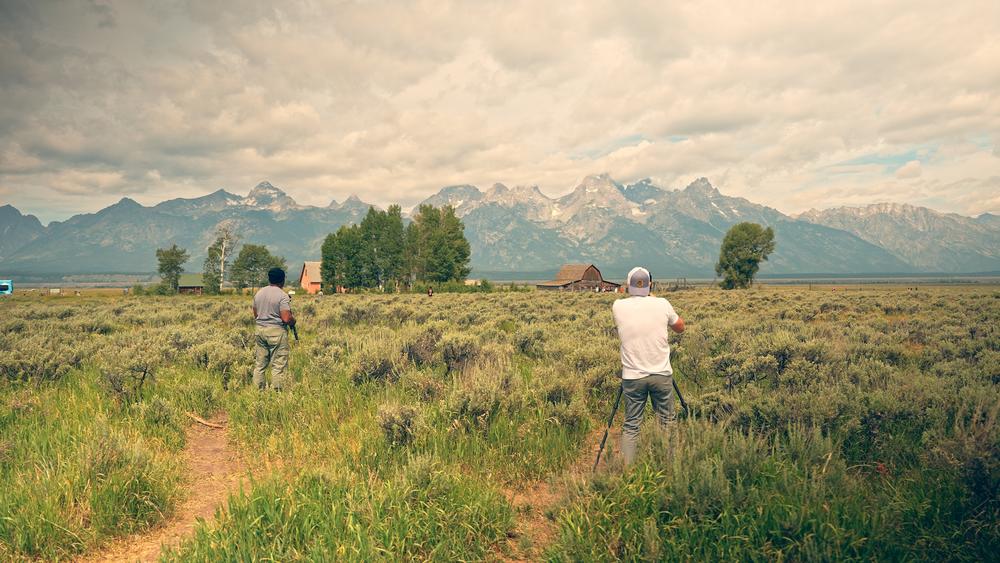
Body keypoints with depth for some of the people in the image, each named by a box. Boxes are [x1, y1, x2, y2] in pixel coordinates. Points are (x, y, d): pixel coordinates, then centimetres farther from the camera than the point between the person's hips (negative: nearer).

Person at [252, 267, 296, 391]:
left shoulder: (259, 293, 9)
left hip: (260, 330, 7)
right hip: (277, 331, -7)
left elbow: (255, 315, 16)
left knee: (260, 364, 12)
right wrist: (293, 320, 2)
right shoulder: (282, 296, -12)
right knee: (278, 365, -1)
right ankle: (276, 392, 1)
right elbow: (286, 319, -18)